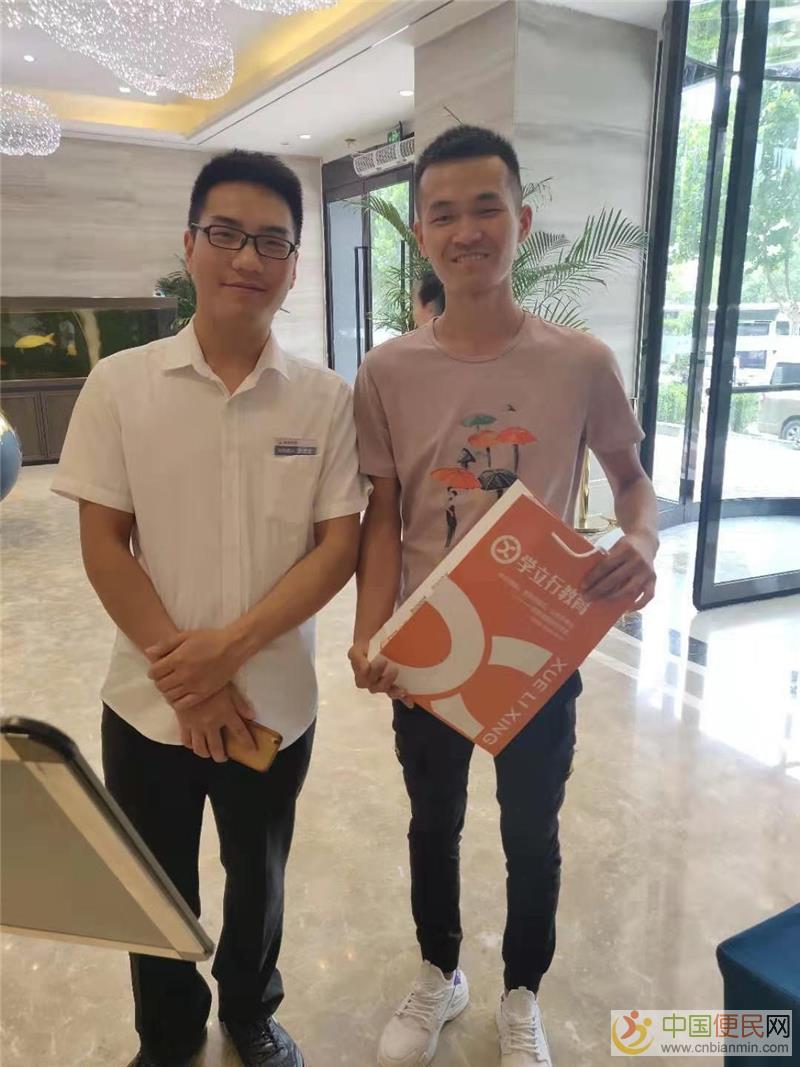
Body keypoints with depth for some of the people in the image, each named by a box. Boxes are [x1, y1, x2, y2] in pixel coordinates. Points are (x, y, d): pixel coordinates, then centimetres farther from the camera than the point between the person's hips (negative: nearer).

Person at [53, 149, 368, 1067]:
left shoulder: (326, 399, -6)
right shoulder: (119, 384, -6)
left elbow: (339, 546, -8)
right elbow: (102, 547, -7)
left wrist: (230, 645, -18)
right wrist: (183, 673, -12)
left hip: (275, 701, 1)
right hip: (150, 701, 0)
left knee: (257, 878, 21)